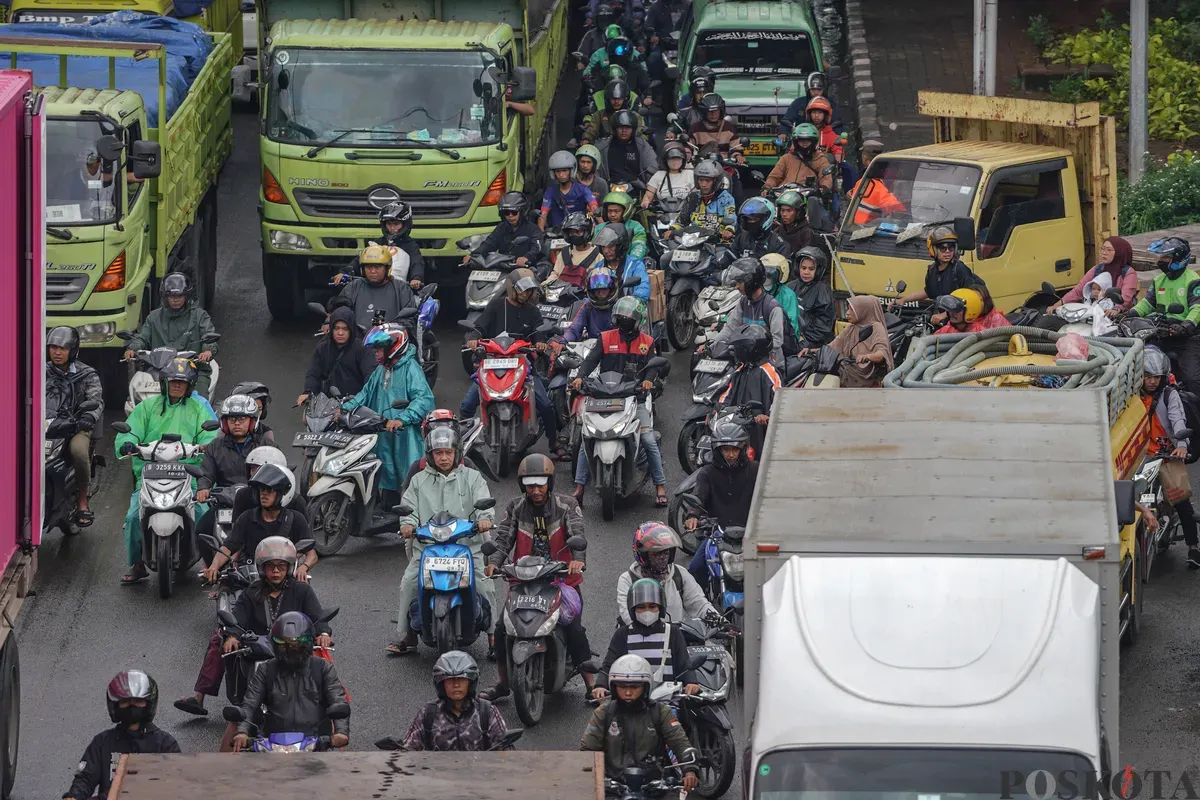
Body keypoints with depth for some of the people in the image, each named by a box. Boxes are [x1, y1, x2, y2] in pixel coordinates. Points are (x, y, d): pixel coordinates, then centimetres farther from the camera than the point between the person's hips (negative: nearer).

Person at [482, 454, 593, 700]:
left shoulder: (566, 505, 1)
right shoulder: (515, 508, 8)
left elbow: (577, 533, -13)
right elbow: (503, 538, 0)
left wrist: (578, 559, -34)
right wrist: (494, 561, -21)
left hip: (562, 578, -3)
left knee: (575, 630, -17)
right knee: (501, 629, -9)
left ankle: (591, 685, -8)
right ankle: (503, 682, 10)